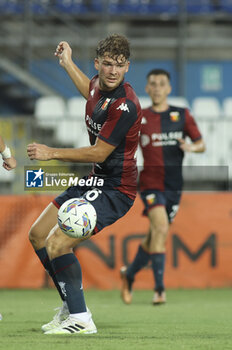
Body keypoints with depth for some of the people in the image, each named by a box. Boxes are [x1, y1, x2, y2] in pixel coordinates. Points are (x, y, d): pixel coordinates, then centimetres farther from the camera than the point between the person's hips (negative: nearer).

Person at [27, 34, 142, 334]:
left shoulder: (125, 105, -24)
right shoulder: (98, 87, 3)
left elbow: (98, 153, -22)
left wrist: (52, 153, -17)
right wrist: (67, 62, 37)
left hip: (115, 190, -10)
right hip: (94, 182, 10)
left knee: (57, 243, -23)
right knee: (38, 234, 14)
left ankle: (81, 320, -14)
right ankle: (71, 307, 21)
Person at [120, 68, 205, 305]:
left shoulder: (182, 115, 7)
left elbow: (201, 144, 9)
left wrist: (192, 147, -13)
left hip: (174, 185, 3)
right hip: (150, 182, -3)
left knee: (154, 237, 10)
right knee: (161, 229, -23)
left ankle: (129, 274, 36)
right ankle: (159, 288, -22)